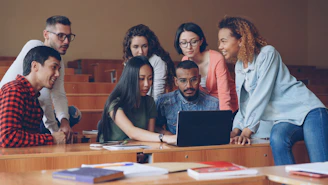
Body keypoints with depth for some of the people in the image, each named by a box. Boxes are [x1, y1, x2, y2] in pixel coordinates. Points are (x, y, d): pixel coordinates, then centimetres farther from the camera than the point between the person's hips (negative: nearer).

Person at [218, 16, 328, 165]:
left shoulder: (267, 53, -8)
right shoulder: (239, 66, 15)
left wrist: (248, 128, -18)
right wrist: (236, 129, -1)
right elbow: (245, 103, 15)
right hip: (286, 120, 5)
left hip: (306, 111, -5)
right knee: (277, 139, -31)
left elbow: (262, 94, -16)